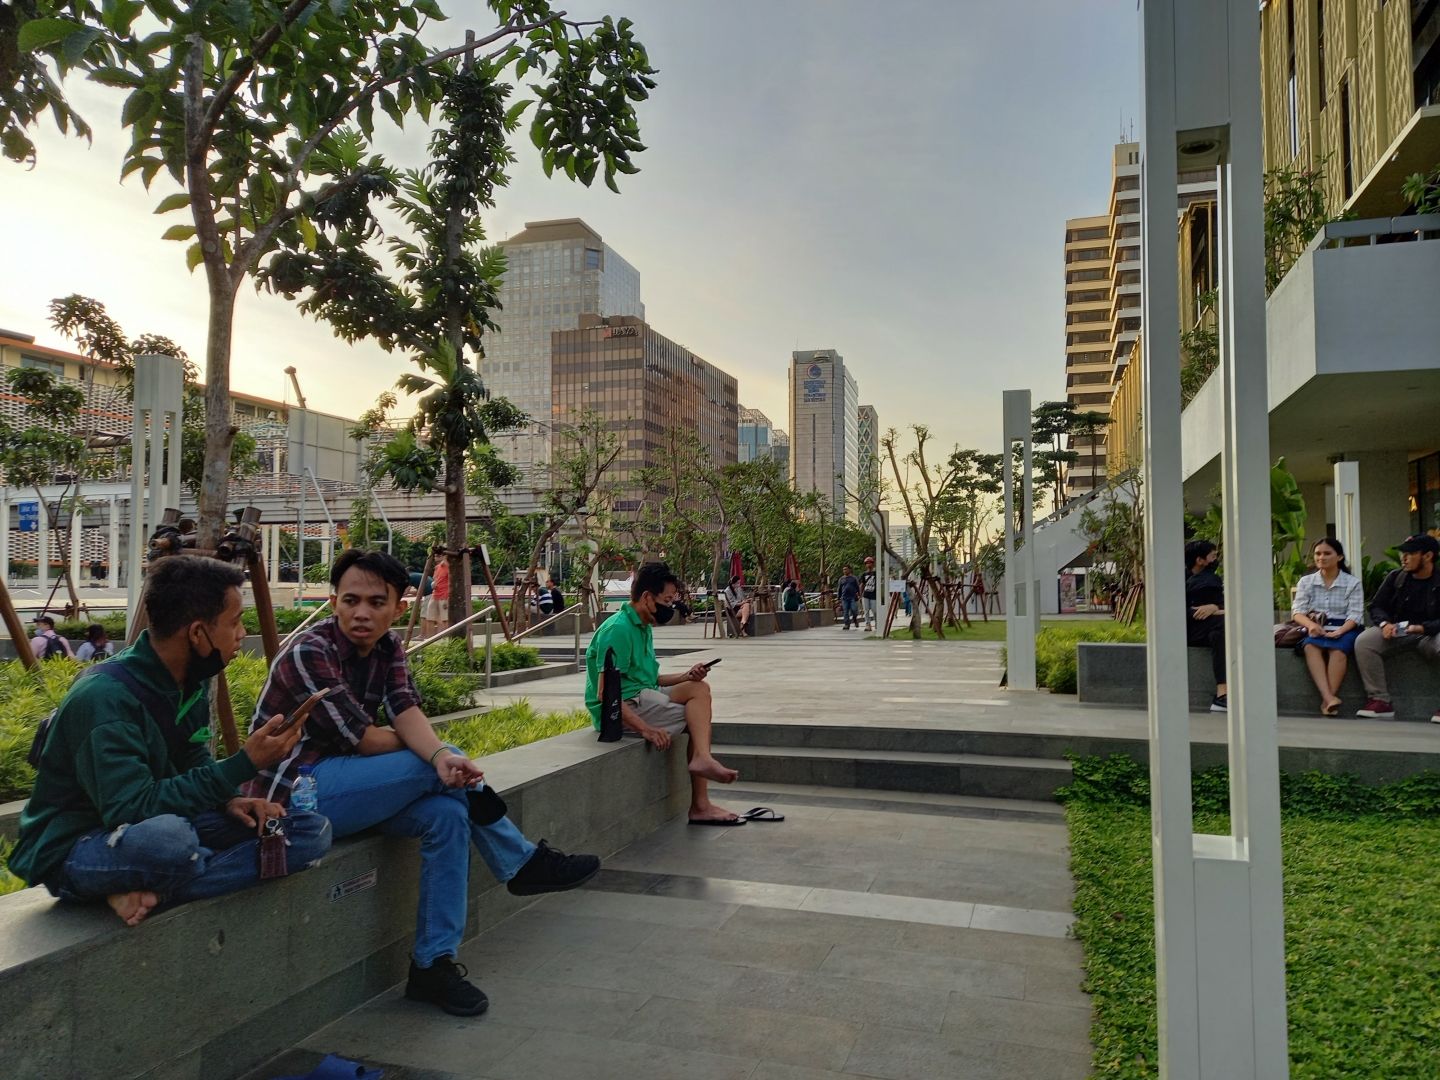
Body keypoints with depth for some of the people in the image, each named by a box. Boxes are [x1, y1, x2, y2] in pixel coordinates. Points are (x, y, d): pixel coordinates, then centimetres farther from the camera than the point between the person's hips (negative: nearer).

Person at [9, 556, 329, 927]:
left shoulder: (191, 681, 0)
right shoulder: (104, 697, -25)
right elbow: (133, 810, -31)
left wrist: (230, 799, -8)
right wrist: (245, 763, -31)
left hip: (157, 828, 9)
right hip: (72, 851, -8)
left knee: (312, 830, -8)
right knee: (168, 839, -44)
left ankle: (149, 890, -15)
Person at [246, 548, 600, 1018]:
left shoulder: (388, 647, 3)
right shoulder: (308, 653, -19)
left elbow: (407, 711, -13)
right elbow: (362, 738, -21)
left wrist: (439, 755, -34)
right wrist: (436, 757, -7)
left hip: (345, 784, 7)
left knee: (447, 814, -18)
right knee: (436, 767, -19)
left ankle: (433, 964, -9)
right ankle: (522, 863, 1)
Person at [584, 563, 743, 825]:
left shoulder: (644, 627, 15)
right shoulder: (618, 629, -16)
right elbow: (605, 692, -23)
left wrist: (684, 677, 1)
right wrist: (645, 728, -28)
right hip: (619, 709, -9)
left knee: (699, 688, -7)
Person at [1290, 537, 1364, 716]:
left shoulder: (1353, 583, 7)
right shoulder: (1306, 582, 13)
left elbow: (1355, 615, -4)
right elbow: (1297, 611, 2)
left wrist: (1339, 631, -23)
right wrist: (1311, 624, -21)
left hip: (1344, 629, -1)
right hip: (1315, 629, 1)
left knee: (1338, 649, -36)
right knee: (1311, 646, -34)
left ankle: (1327, 700, -39)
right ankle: (1328, 697, -47)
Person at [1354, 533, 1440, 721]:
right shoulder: (1395, 577, 10)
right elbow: (1376, 606, 9)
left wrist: (1422, 628, -25)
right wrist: (1385, 623, -12)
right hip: (1395, 632, 3)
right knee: (1363, 642, -27)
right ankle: (1380, 700, -25)